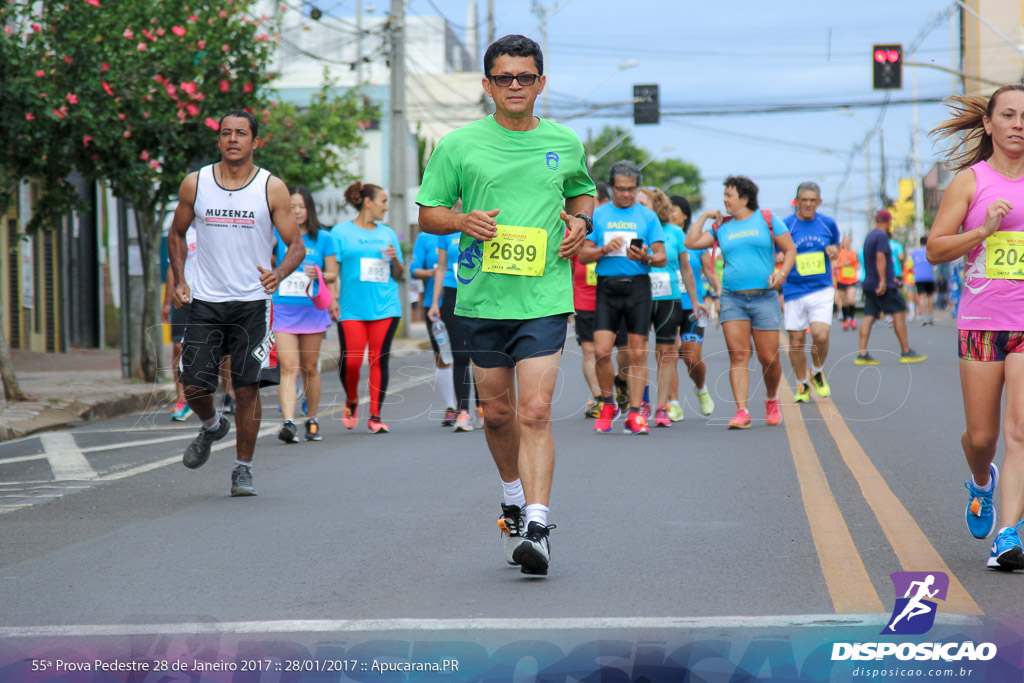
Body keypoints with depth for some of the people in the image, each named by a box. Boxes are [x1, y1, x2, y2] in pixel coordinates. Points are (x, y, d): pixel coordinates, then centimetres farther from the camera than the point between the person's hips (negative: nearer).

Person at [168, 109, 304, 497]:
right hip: (205, 301, 2)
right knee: (194, 387, -4)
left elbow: (296, 246, -1)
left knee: (247, 388, -4)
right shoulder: (195, 184, 3)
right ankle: (212, 426, 31)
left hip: (252, 302, -1)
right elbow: (177, 234, 17)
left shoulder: (272, 189, -2)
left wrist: (279, 274, -22)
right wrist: (179, 280, 3)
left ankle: (243, 469, 10)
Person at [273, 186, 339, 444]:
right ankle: (288, 423, -21)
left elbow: (333, 275, 8)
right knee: (288, 367, -13)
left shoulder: (323, 238, 7)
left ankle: (312, 421, 24)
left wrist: (318, 275, -12)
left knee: (310, 368, 10)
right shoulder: (279, 234, 5)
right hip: (282, 309, -1)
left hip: (312, 309, 1)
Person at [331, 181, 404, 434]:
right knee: (350, 361, -10)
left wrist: (395, 259, -3)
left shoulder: (388, 233, 15)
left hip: (385, 307, 3)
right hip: (352, 308, -3)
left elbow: (399, 275, 18)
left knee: (380, 360, -1)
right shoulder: (341, 232, 4)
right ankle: (351, 401, 19)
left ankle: (375, 415, 7)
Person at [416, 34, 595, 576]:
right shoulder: (458, 146, 2)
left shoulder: (565, 144, 7)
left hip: (545, 298, -1)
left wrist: (580, 219, 3)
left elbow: (583, 191, 25)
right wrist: (464, 220, -13)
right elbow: (428, 213, 7)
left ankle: (537, 525, -18)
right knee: (497, 412, 12)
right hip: (481, 296, 1)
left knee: (535, 412, -14)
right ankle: (514, 496, 38)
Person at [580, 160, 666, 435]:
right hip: (607, 286, 0)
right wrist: (605, 249, -11)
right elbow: (583, 255, 8)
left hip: (637, 286, 0)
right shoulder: (597, 215, 11)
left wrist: (645, 258, -16)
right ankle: (608, 404, 12)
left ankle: (635, 413, 3)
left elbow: (662, 258, 6)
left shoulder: (647, 216, 9)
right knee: (601, 351, -9)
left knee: (638, 353, -2)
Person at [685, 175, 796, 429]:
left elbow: (790, 249, 4)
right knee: (738, 356, -10)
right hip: (732, 298, 2)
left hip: (764, 297, -2)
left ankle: (772, 399, 27)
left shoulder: (767, 220, 5)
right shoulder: (722, 227, 13)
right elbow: (691, 243, 6)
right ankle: (742, 412, -13)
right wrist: (704, 216, 9)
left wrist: (782, 273, -11)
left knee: (769, 358, -1)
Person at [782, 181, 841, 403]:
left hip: (822, 290, 1)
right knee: (796, 341, 1)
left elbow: (836, 245, 22)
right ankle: (802, 385, 20)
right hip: (794, 291, -1)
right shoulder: (785, 226, -4)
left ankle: (817, 373, 12)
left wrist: (833, 251, -2)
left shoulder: (828, 224, 5)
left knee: (821, 335, -16)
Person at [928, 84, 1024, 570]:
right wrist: (983, 230, -15)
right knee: (981, 436, 6)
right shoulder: (970, 180, 3)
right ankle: (981, 481, 40)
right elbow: (935, 249, -1)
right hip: (981, 319, 0)